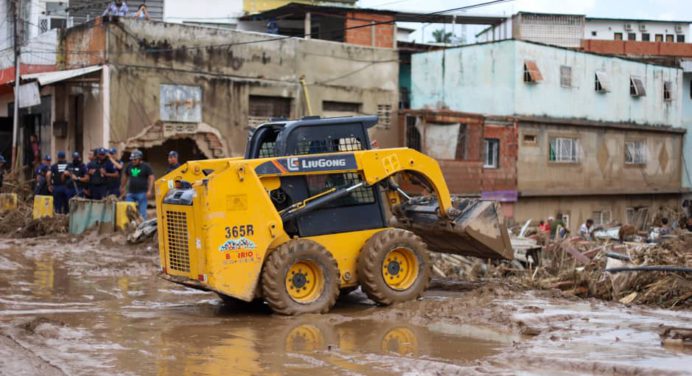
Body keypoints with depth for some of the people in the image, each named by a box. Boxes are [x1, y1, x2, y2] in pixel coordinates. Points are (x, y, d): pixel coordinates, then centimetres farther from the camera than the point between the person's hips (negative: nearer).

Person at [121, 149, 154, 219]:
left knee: (142, 211, -2)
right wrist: (122, 187, 25)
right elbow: (125, 176, 22)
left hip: (142, 193, -5)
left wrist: (149, 190, -16)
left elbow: (151, 178, -7)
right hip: (130, 193, 5)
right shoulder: (129, 166, 10)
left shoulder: (146, 166, -4)